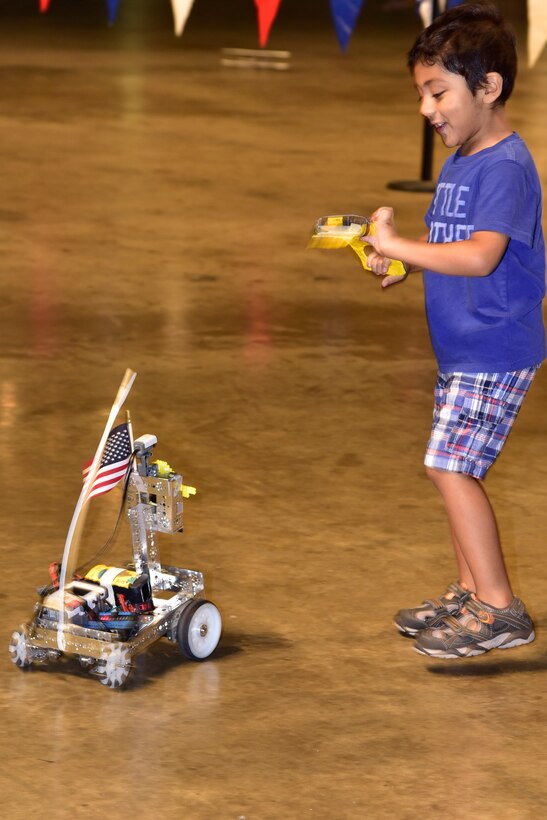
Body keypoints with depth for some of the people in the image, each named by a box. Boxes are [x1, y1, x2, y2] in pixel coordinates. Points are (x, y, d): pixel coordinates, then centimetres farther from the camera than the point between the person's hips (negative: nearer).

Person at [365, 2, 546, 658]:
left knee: (450, 466, -12)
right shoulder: (458, 162, 12)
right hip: (461, 351, 10)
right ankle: (469, 593, 24)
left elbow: (480, 256, -30)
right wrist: (403, 265, 3)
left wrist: (397, 246, -27)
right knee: (454, 469, 13)